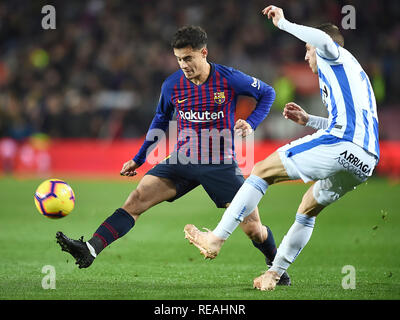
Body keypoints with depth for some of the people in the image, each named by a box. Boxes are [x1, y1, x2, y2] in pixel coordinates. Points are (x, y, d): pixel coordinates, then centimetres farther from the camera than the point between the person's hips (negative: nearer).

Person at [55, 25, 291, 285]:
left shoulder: (230, 79, -11)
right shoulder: (172, 85, -2)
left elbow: (268, 93, 5)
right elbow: (161, 120, 16)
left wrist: (251, 123, -12)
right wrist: (139, 159, 18)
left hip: (221, 164, -2)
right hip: (183, 161, 2)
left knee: (253, 228, -5)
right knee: (137, 199, -17)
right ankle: (90, 250, -26)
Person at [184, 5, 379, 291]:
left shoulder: (336, 57, 10)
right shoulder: (356, 74, 36)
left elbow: (324, 40, -16)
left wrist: (283, 23, -6)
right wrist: (308, 120, 38)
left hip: (339, 145, -9)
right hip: (365, 162, 9)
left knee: (263, 171, -2)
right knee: (309, 207, 27)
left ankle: (217, 238, -7)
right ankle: (275, 273, 27)